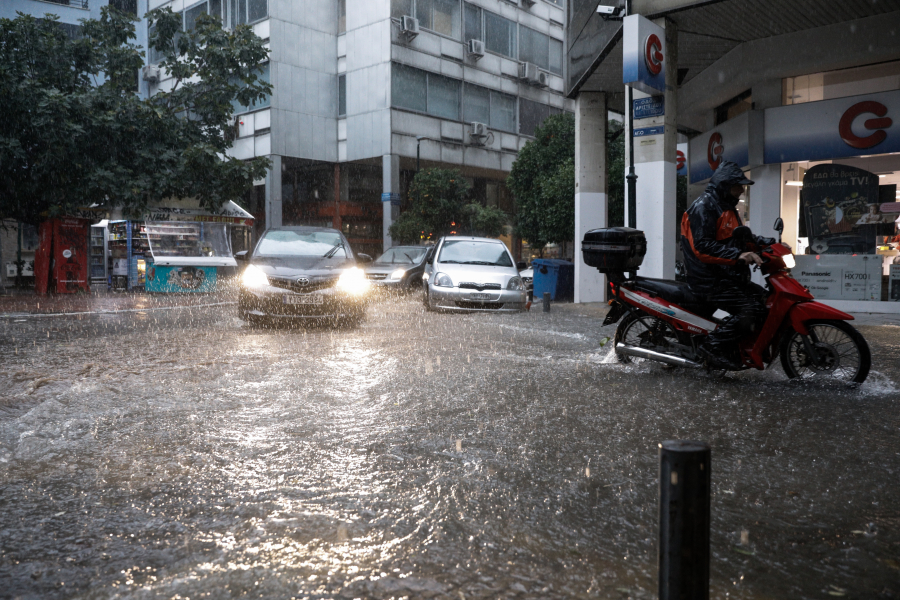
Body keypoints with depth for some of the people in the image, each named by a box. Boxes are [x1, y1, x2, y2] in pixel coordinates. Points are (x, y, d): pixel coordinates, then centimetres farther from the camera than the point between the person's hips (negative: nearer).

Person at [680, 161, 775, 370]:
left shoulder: (727, 207, 21)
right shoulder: (704, 206, -13)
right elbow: (702, 247, -25)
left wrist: (769, 243, 16)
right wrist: (738, 255, -33)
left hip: (727, 277, 11)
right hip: (710, 281, -11)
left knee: (765, 298, 13)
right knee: (751, 309, -23)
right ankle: (714, 346, -15)